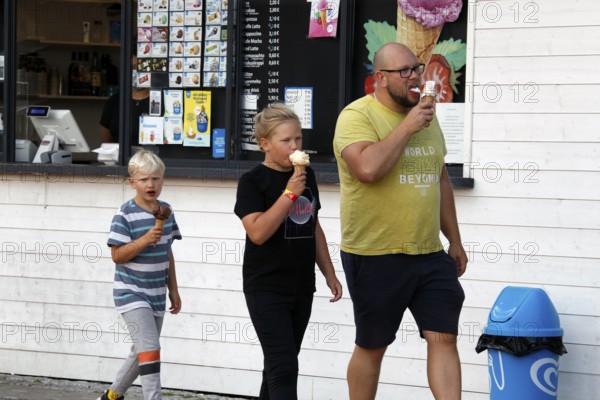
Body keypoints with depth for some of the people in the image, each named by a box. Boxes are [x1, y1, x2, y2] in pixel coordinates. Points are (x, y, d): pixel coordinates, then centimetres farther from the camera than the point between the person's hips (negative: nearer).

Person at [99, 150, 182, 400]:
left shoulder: (166, 211, 5)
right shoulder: (125, 215, -13)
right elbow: (117, 255, -14)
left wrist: (173, 290, 14)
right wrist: (145, 240, -28)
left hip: (156, 295, 7)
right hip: (131, 292, -6)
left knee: (141, 352, 16)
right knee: (150, 349, -18)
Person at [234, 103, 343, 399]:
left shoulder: (307, 176, 10)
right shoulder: (253, 181, -9)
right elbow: (258, 232, -21)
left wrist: (329, 274, 17)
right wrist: (289, 193, -22)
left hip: (301, 286, 6)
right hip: (266, 287, -6)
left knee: (279, 364, 14)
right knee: (283, 365, -13)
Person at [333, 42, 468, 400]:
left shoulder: (425, 116, 12)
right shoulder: (358, 116, -11)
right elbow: (368, 169, -29)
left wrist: (455, 241, 20)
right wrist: (407, 127, -22)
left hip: (430, 255, 6)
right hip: (376, 258, -6)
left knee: (444, 338, -1)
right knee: (372, 346, 7)